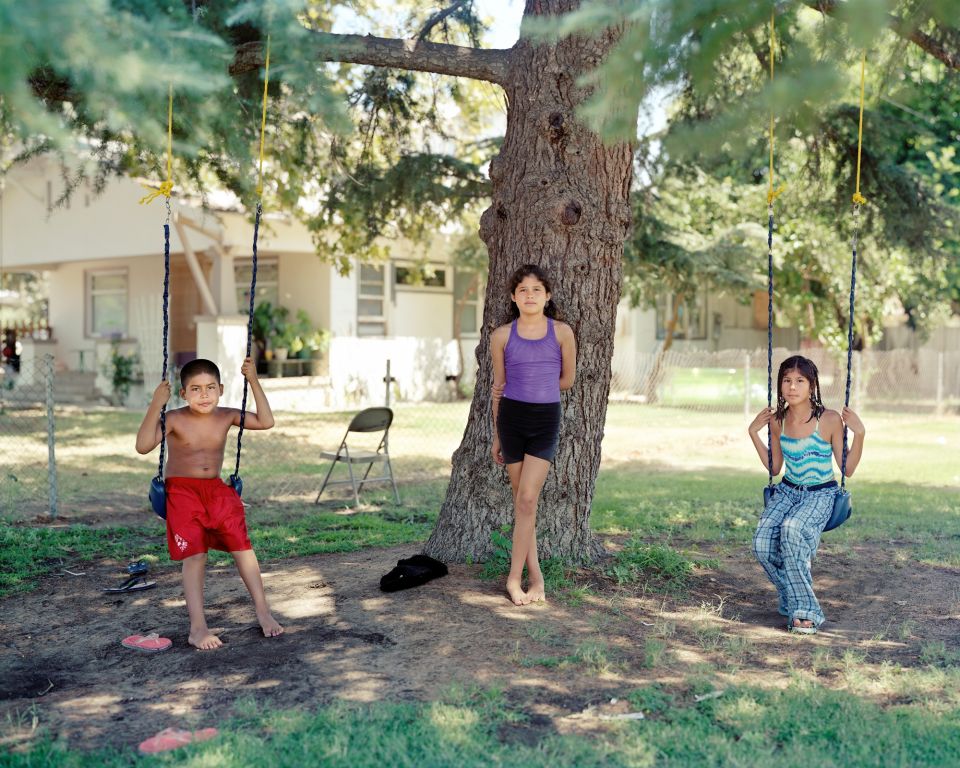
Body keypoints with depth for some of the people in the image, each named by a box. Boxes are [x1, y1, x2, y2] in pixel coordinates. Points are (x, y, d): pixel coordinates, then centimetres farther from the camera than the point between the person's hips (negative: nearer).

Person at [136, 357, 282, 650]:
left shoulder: (227, 416, -1)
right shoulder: (174, 420, -13)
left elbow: (265, 422, -3)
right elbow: (143, 446, -25)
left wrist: (253, 382, -8)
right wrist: (155, 405, -31)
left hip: (216, 489, 3)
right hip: (181, 491, -3)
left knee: (243, 546, -8)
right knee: (195, 555, -13)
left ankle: (263, 613, 4)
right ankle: (197, 628, -9)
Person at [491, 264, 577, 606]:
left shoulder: (561, 332, -1)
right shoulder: (502, 336, 2)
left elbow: (567, 380, 9)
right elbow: (499, 387, 9)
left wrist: (530, 386, 7)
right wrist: (496, 436, 11)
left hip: (546, 420, -1)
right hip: (511, 419, 1)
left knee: (527, 500, -9)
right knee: (522, 502, 4)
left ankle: (515, 578, 1)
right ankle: (535, 576, 13)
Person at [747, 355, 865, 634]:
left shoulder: (829, 420, -12)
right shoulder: (778, 420, 1)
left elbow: (847, 469, -6)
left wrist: (859, 434, -17)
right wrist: (753, 433, 7)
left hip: (820, 495, -4)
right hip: (787, 492, 4)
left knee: (791, 529, -36)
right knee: (763, 542, -24)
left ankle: (803, 609, -22)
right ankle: (793, 600, 2)